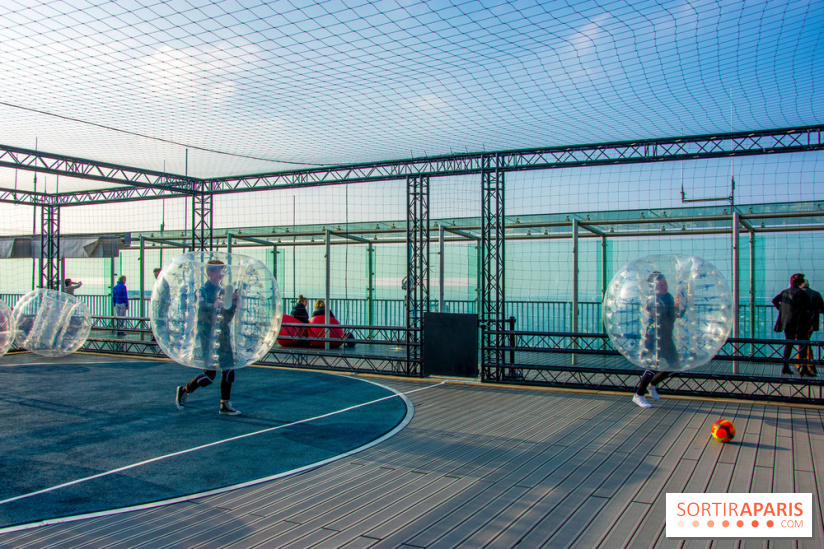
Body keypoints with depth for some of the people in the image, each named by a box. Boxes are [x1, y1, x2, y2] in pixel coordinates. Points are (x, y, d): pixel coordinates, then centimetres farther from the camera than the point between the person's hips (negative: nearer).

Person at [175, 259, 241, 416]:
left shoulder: (222, 291, 13)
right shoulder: (203, 291, -7)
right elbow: (202, 314, -19)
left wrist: (233, 302, 0)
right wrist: (215, 304, -29)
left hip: (223, 336, 7)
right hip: (208, 337, -7)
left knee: (229, 371, 2)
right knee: (210, 375, -6)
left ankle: (225, 405, 11)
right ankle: (183, 390, 17)